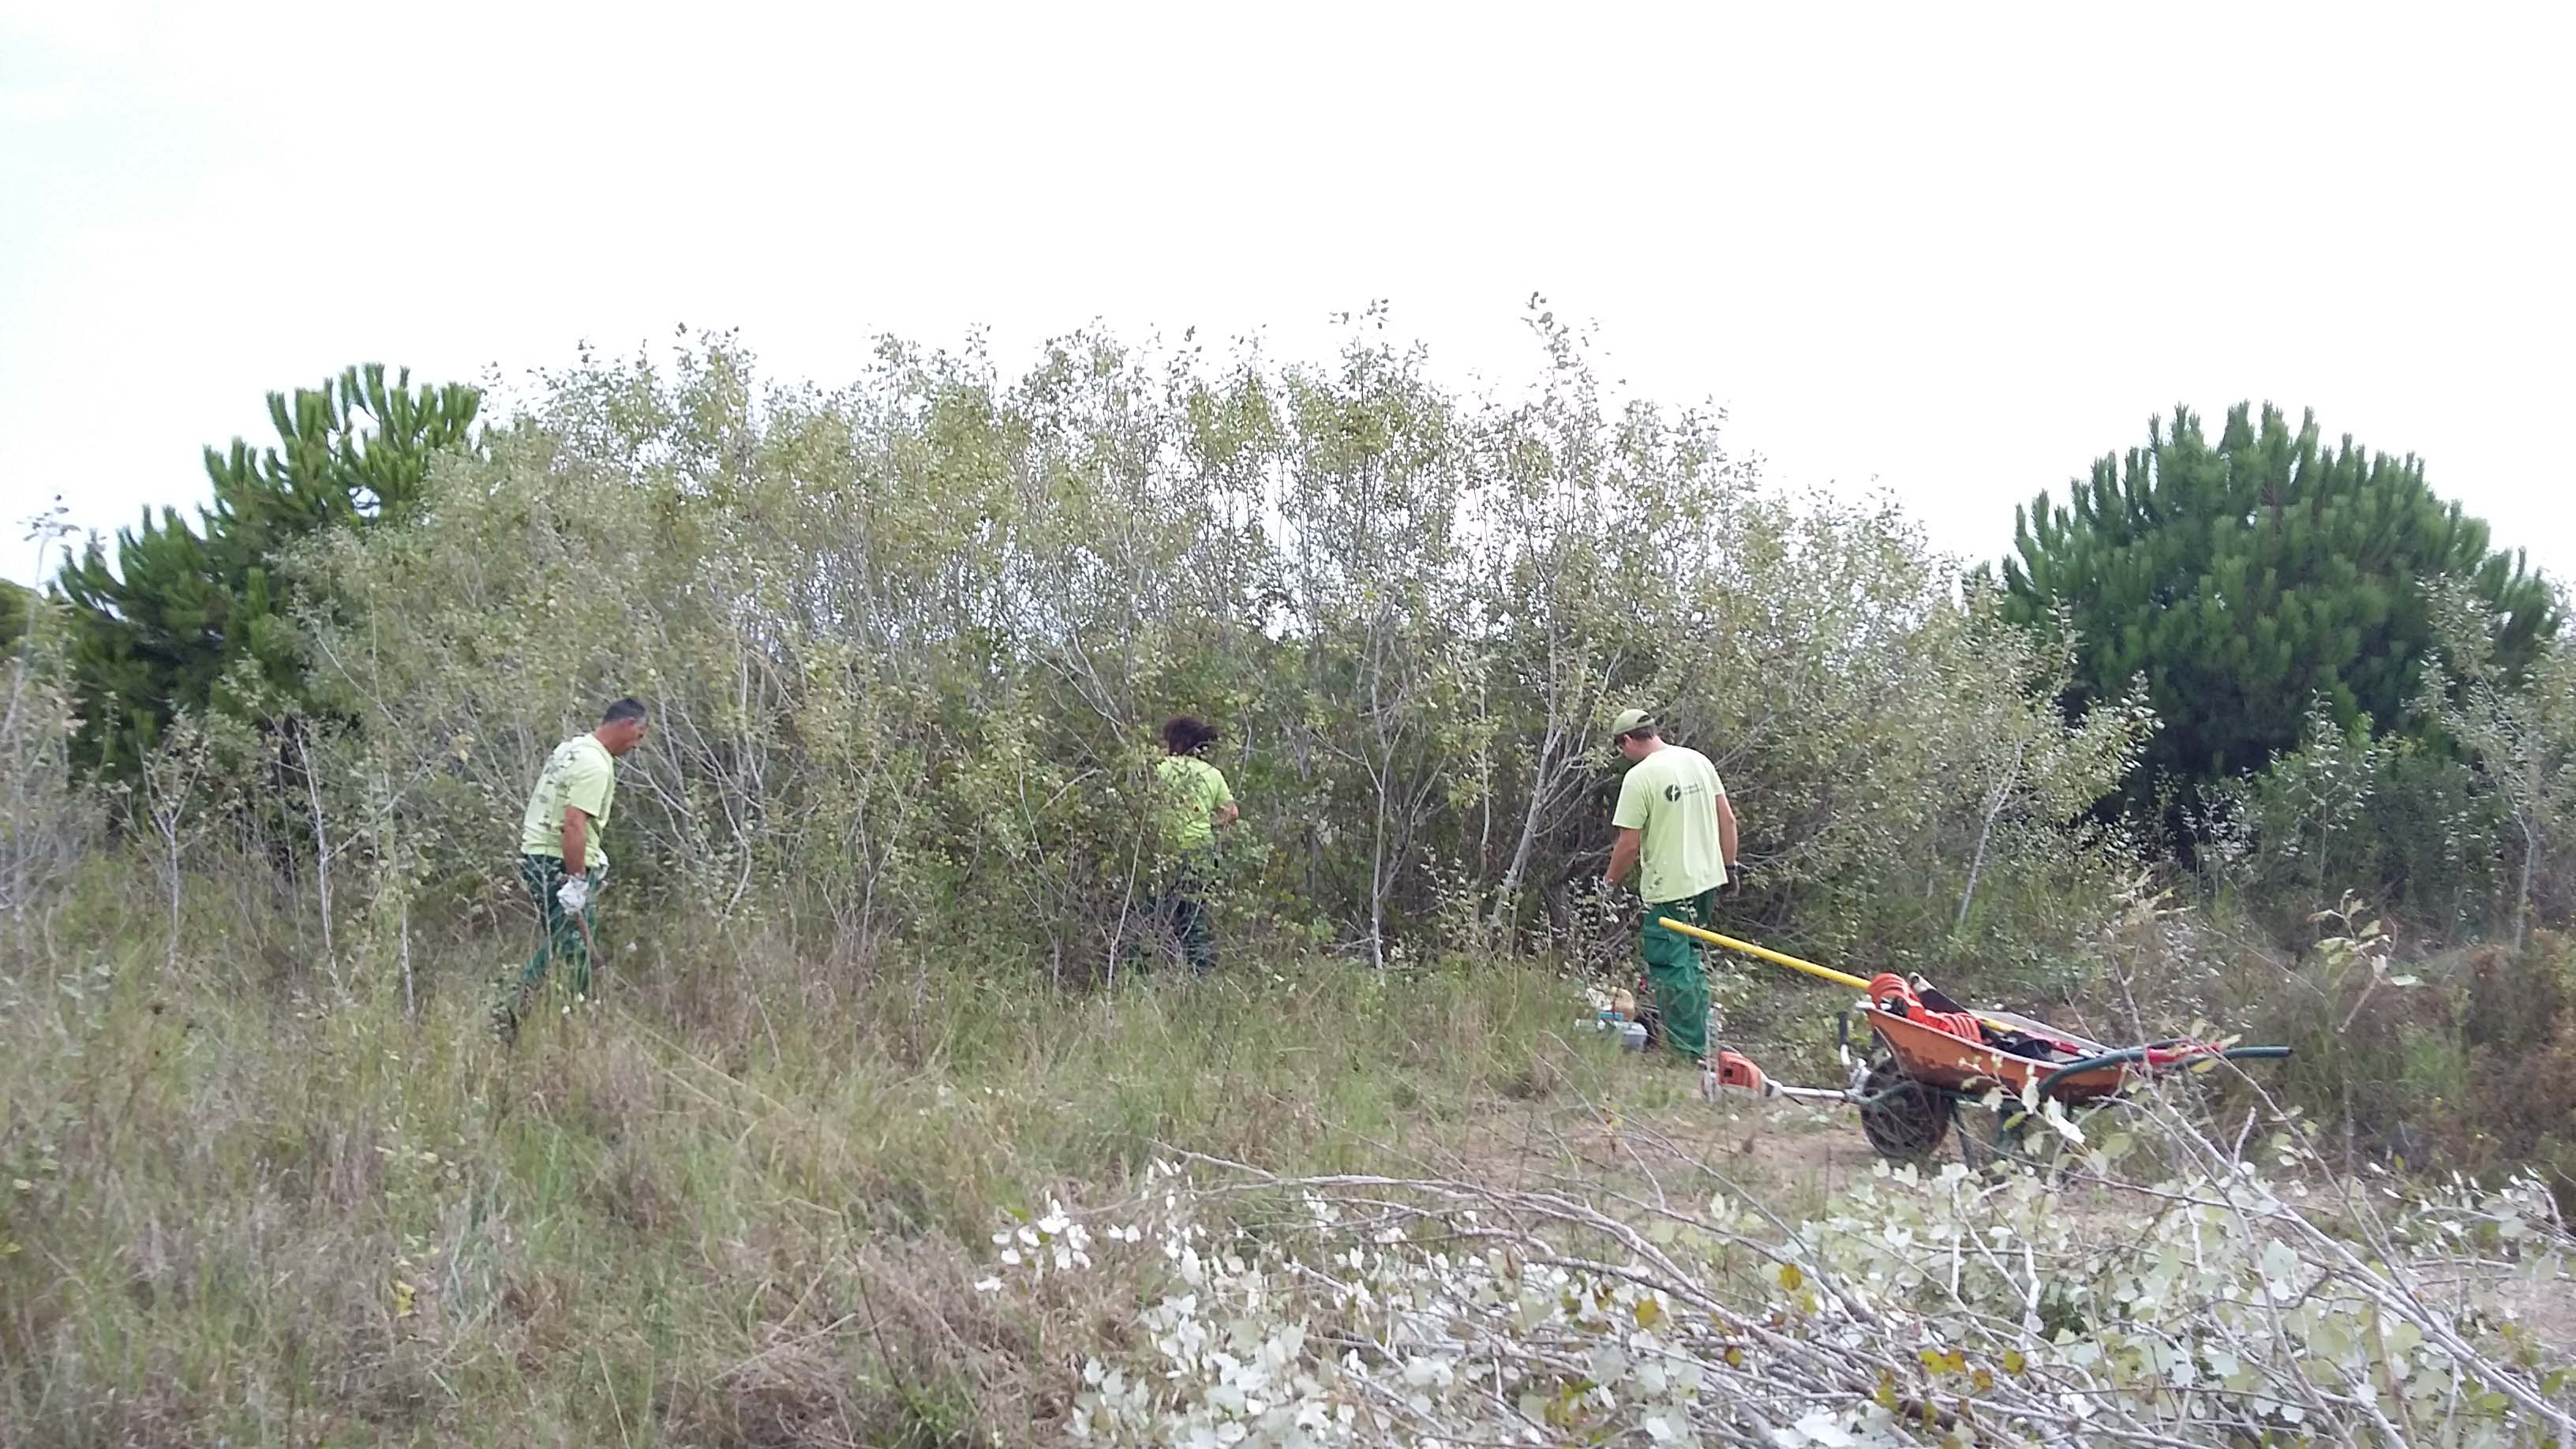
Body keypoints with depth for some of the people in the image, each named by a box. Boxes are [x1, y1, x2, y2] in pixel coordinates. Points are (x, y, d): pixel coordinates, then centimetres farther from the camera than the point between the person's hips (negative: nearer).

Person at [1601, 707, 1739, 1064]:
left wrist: (1609, 882, 1)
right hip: (1707, 880, 8)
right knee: (1688, 962, 22)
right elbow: (1727, 820, 8)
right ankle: (1699, 1042, 29)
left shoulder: (1639, 777, -17)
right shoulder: (1698, 761, 5)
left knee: (1671, 971, 0)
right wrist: (1730, 867, 18)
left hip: (1668, 890, -8)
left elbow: (1629, 846, -15)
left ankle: (1690, 1052, 1)